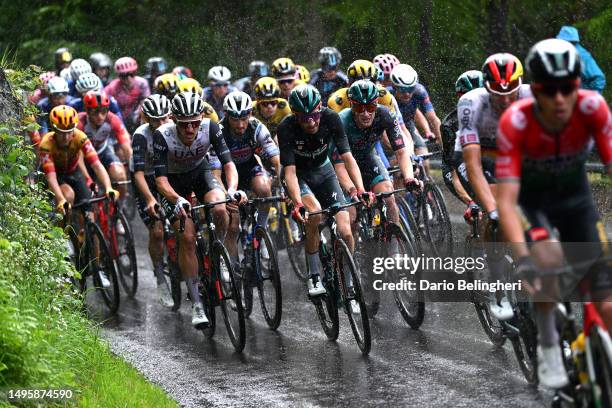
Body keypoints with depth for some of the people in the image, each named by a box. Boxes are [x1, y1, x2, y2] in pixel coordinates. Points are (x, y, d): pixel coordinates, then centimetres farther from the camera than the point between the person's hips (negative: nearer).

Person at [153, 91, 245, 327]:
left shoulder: (210, 128, -27)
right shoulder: (163, 135, -32)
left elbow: (228, 163, -27)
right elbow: (161, 180, -33)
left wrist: (232, 189, -47)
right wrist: (177, 200, -53)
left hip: (200, 171, 2)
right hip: (174, 180, -2)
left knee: (219, 209, -30)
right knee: (187, 237, -15)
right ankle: (196, 304, -6)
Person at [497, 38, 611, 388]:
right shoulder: (515, 121, -33)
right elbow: (506, 199, -36)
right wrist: (522, 258, -49)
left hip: (575, 196, 2)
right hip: (531, 199, -2)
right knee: (549, 257, -33)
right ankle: (549, 347, -9)